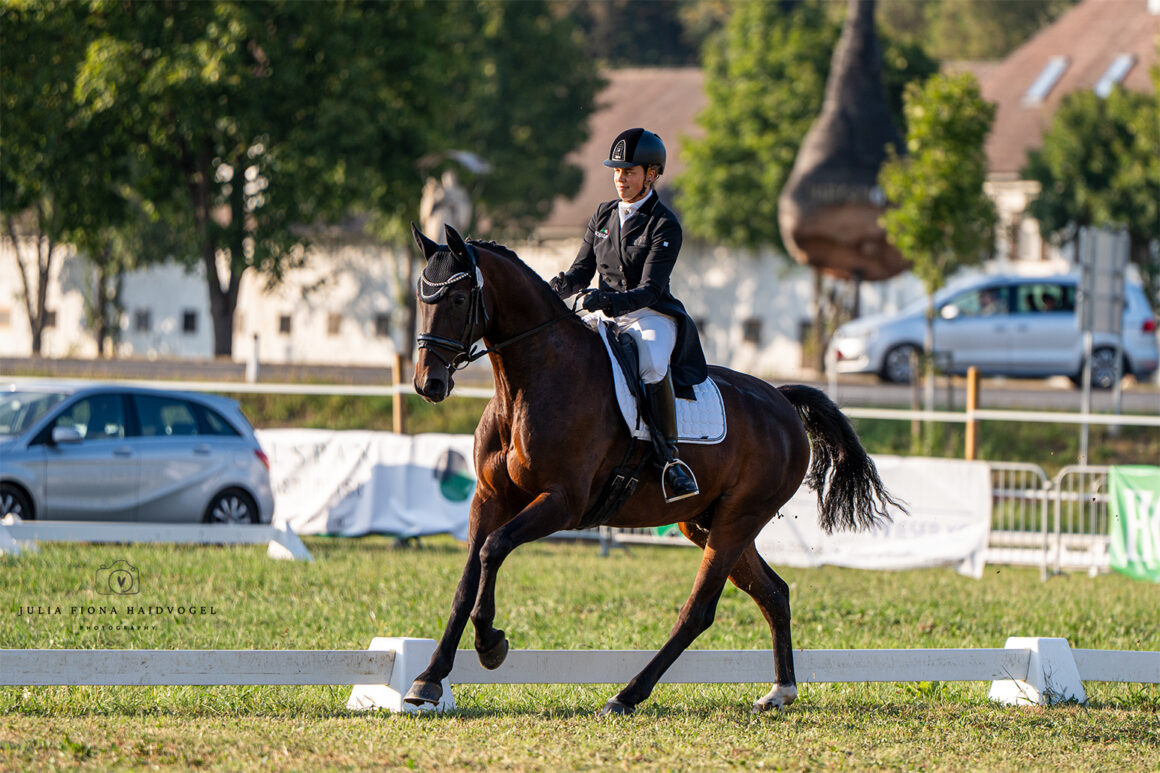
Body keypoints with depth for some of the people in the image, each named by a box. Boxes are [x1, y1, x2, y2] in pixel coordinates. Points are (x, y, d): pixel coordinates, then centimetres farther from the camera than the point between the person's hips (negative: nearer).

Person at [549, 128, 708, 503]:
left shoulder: (664, 226, -8)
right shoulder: (604, 215, 11)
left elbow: (649, 291, -16)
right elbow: (581, 271, 12)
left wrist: (610, 300, -34)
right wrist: (558, 288, -10)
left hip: (652, 317, -6)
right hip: (606, 316, 6)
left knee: (652, 364, -38)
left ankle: (669, 456, -31)